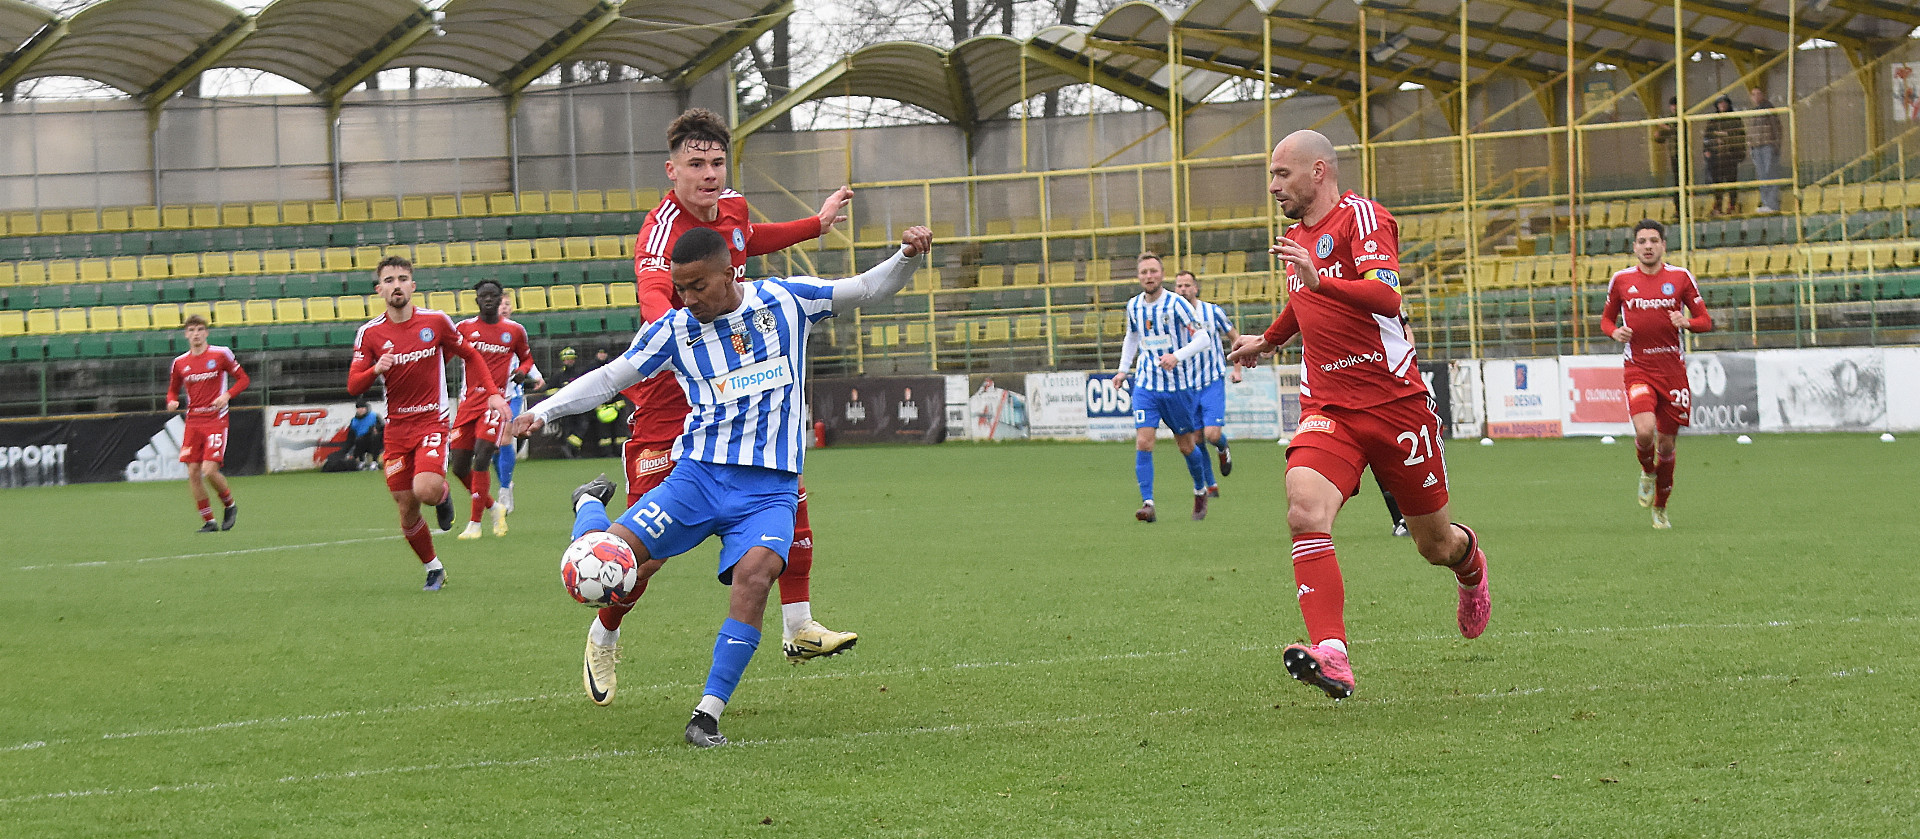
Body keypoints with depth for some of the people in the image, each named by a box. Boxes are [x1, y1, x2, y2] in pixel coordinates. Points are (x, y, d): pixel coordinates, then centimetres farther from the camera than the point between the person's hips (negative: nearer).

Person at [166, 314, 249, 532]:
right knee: (193, 472, -5)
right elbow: (173, 390, 20)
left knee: (210, 471, -16)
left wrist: (227, 395, -13)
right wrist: (172, 401, -4)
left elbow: (243, 379, 4)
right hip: (193, 422, 4)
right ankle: (208, 520, 6)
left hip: (216, 420, -4)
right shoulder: (180, 363, 8)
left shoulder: (221, 355, -2)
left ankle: (230, 505, 12)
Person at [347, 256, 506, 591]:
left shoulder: (436, 321, -3)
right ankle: (434, 569, 26)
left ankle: (442, 495, 10)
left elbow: (471, 355, 11)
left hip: (432, 421, -2)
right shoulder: (370, 333, -2)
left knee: (426, 490, -28)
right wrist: (376, 369, -24)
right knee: (407, 511, 3)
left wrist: (492, 393, 1)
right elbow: (353, 385, -3)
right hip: (396, 428, 2)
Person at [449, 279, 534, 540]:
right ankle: (494, 507, 25)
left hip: (495, 401, -3)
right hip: (469, 400, 3)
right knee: (459, 466, 1)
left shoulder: (514, 330, 7)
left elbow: (527, 358, 22)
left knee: (481, 458, -17)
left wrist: (522, 370, 0)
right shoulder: (464, 328, 6)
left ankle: (474, 523, -9)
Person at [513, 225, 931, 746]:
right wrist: (544, 410, 0)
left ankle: (707, 715, -23)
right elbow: (611, 377, 10)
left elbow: (869, 289, 13)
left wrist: (906, 258, -5)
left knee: (755, 572, -31)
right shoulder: (674, 330, 5)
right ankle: (590, 503, 27)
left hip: (769, 488, -1)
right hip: (700, 475, 1)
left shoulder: (785, 301, 4)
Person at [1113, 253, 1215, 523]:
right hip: (1146, 385, 3)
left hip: (1179, 385, -3)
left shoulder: (1176, 304, -13)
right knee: (1143, 443, -14)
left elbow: (1203, 338, -16)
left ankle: (1200, 491, 35)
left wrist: (1177, 356, -30)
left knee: (1186, 447, 8)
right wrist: (1124, 369, 17)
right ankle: (1147, 504, -16)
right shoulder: (1133, 306, 3)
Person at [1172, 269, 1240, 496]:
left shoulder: (1213, 312, -3)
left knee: (1212, 434, -14)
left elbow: (1235, 337, 10)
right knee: (1196, 440, 1)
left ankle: (1223, 450, 22)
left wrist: (1237, 368, 4)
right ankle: (1211, 486, 14)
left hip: (1213, 383, -2)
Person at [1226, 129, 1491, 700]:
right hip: (1327, 410, 5)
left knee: (1435, 544, 9)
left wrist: (1319, 279, -42)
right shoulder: (1297, 236, 14)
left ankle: (1470, 565, 48)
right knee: (1305, 514, -25)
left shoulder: (1362, 216, -9)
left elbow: (1386, 296, -27)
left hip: (1395, 403, -5)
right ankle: (1331, 654, -34)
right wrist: (1266, 342, 51)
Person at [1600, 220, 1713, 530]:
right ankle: (1647, 472, 10)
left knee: (1667, 443, 5)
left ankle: (1660, 507, 26)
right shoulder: (1621, 280, 4)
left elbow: (1706, 321, 5)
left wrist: (1687, 322, -17)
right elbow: (1606, 318, 17)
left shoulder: (1680, 277, 2)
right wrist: (1614, 331, -7)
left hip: (1672, 369, 1)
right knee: (1645, 430, -24)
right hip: (1637, 370, -1)